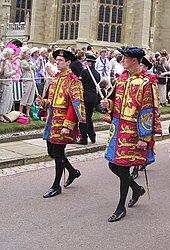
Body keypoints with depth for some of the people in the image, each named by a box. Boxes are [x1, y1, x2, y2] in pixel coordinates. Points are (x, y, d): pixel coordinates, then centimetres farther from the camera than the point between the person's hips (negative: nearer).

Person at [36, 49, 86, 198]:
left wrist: (67, 126, -24)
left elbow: (75, 105, -19)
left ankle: (56, 186, 11)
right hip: (52, 121, 9)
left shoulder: (73, 81, -13)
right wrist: (43, 102, 1)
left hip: (63, 121, -8)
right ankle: (73, 172, 35)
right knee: (52, 151, 14)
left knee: (58, 152, -2)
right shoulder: (56, 78, 13)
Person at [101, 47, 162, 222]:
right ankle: (137, 189, 37)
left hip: (132, 130, -8)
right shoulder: (122, 78, 10)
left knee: (123, 167, -2)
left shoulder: (146, 82, -13)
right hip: (117, 127, 8)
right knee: (113, 165, 12)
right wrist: (108, 104, -2)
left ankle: (121, 208, 13)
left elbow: (148, 111, -14)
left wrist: (144, 138, -17)